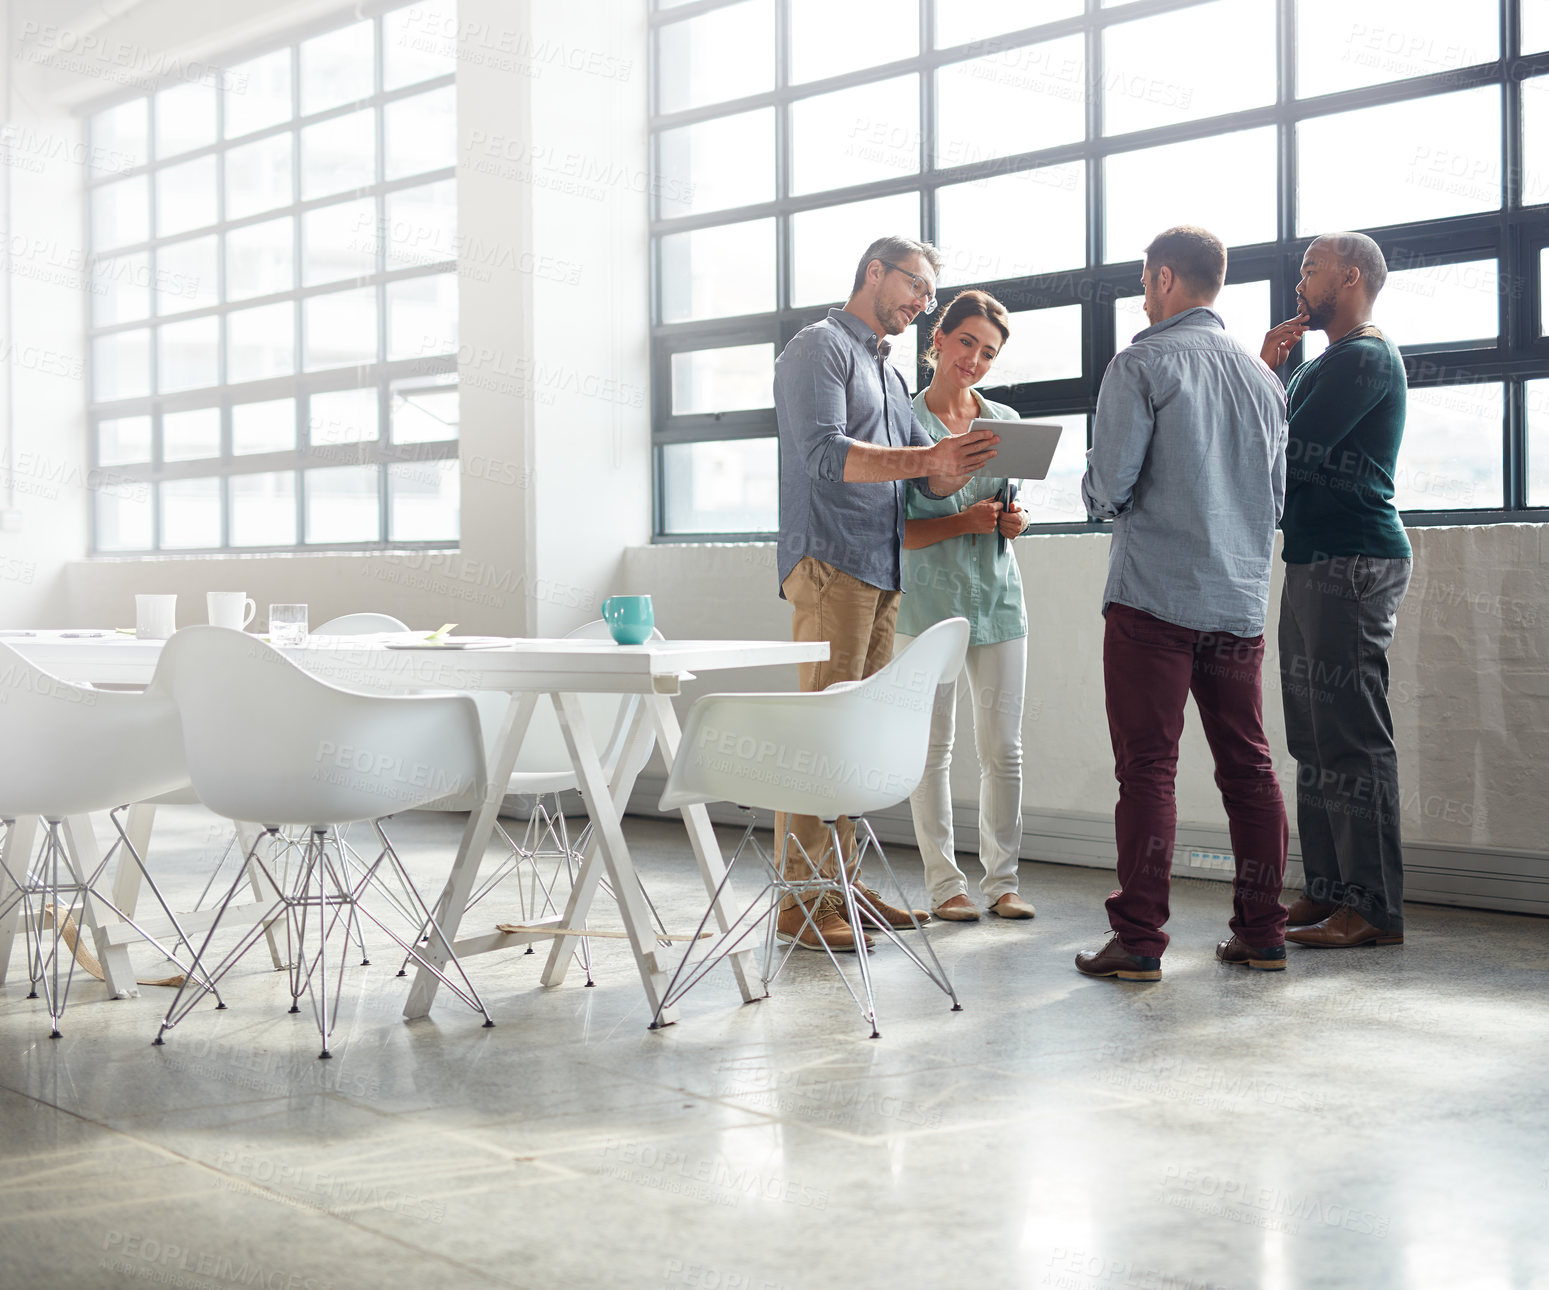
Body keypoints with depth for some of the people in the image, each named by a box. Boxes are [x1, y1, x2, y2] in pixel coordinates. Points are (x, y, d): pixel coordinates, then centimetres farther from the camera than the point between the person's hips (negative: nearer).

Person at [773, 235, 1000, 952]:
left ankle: (841, 880, 13)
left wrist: (959, 465, -4)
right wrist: (925, 458, -23)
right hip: (829, 562, -8)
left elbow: (930, 477, 19)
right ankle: (800, 899, -9)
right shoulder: (820, 346, -1)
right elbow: (825, 453, -16)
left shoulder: (891, 374, 26)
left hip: (882, 571, 9)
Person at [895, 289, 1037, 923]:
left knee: (1003, 749, 4)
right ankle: (944, 882, 9)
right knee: (933, 749, 0)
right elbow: (896, 530, -6)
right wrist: (963, 522, -19)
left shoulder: (1006, 421, 11)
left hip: (997, 595, 4)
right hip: (929, 598, -4)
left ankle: (1000, 879, 14)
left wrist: (1014, 522, -3)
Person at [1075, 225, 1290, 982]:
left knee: (1147, 769, -3)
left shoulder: (1142, 365, -6)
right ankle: (1262, 933, 14)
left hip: (1154, 599, -6)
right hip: (1242, 600, 6)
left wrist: (1099, 493, 11)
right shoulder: (1262, 377, 13)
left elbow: (1107, 488, -11)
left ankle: (1138, 941, -2)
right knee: (1248, 766, 10)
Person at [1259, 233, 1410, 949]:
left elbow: (1293, 450, -17)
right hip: (1313, 562, 10)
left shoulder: (1366, 358, -9)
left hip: (1353, 564, -10)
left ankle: (1374, 908, -7)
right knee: (1316, 736, 10)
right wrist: (1267, 370, 5)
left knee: (1351, 736, -10)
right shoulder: (1324, 363, 23)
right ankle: (1325, 890, 15)